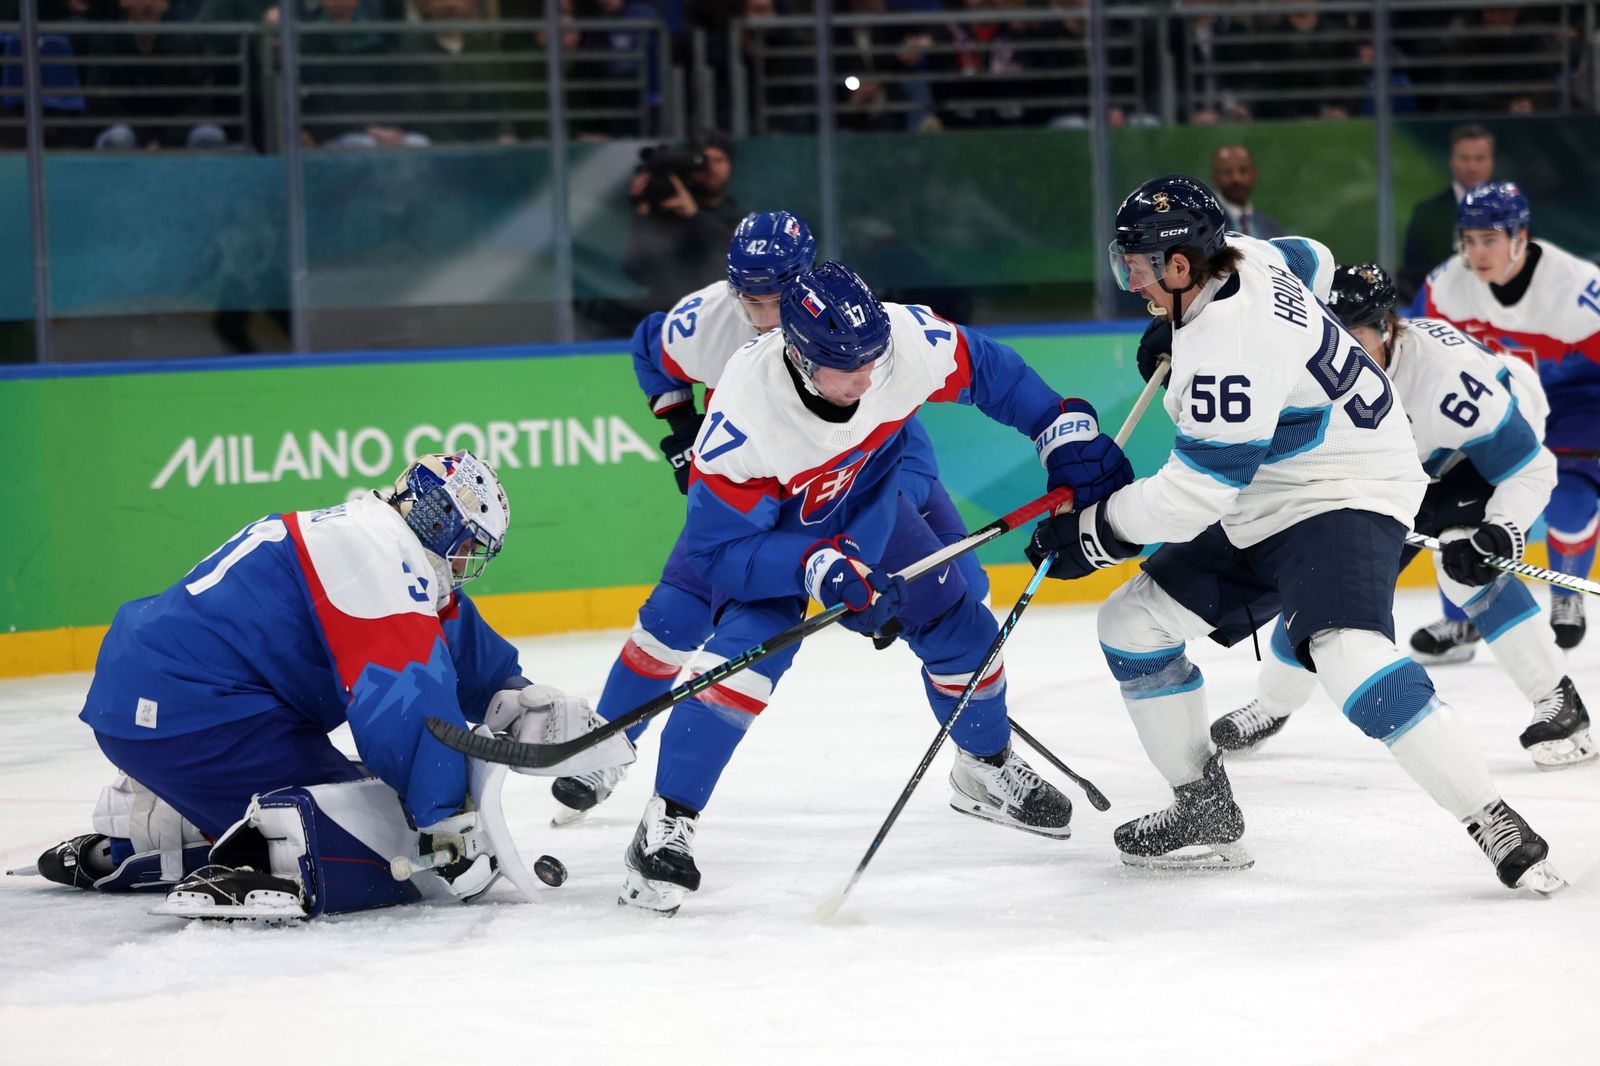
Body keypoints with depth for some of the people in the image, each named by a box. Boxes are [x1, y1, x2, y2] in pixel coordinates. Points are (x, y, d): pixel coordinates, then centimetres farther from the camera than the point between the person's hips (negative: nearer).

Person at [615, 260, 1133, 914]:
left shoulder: (908, 341, -32)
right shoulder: (743, 414, -41)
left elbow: (987, 371, -10)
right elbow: (719, 548, -33)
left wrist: (1067, 433, -14)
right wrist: (819, 570, -45)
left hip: (866, 503, 5)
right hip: (763, 521, -5)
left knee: (959, 630, 7)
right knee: (750, 644, -27)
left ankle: (986, 771, 37)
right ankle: (665, 826, -21)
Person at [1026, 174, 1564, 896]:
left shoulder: (1230, 342, -29)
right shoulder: (1241, 259, -1)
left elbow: (1198, 491, -27)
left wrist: (1094, 531, -15)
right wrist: (1177, 331, 25)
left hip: (1343, 498, -11)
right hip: (1263, 510, 11)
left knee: (1347, 654, -34)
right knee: (1132, 622, 8)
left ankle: (1497, 827, -29)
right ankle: (1206, 815, 15)